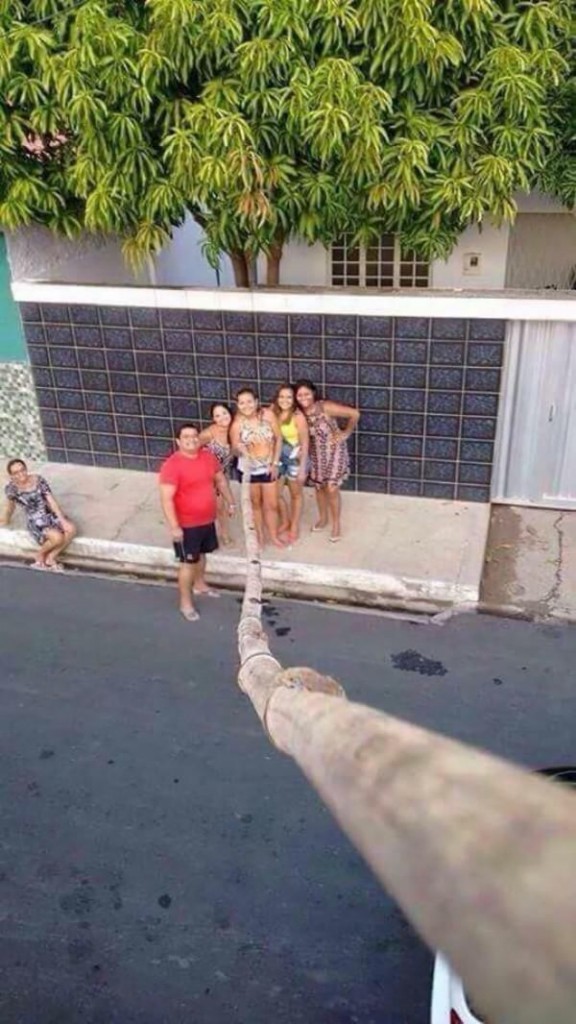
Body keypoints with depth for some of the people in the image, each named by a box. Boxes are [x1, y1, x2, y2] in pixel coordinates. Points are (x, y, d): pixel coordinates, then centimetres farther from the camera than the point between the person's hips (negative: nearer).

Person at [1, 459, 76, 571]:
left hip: (50, 514, 4)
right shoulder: (11, 488, -13)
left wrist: (63, 520, -17)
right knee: (57, 538, -29)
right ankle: (40, 555, 4)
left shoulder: (38, 479, -7)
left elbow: (51, 500, -10)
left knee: (71, 529, -23)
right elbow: (10, 506, 8)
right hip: (35, 522, -4)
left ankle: (51, 558, -2)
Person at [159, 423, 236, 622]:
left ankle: (199, 584, 49)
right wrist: (174, 526, -27)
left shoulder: (208, 457, -2)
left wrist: (231, 502, 17)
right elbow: (166, 499, -25)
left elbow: (220, 480, 13)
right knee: (188, 562, 3)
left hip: (207, 520, 7)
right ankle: (185, 602, 17)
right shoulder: (172, 465, -23)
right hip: (186, 524, -7)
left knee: (201, 554, 25)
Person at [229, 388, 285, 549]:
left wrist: (275, 463, -8)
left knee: (271, 504, 10)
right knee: (255, 503, 16)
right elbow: (235, 447, -8)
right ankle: (259, 535, 32)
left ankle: (274, 536, 28)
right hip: (248, 469, -1)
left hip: (268, 467, 1)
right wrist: (239, 448, -33)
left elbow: (278, 439, -6)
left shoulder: (268, 415, -15)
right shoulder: (237, 422, -17)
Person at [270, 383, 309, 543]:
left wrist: (302, 468, -16)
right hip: (278, 458, 5)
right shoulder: (273, 413, -6)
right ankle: (285, 522, 36)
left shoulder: (298, 417, -20)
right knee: (275, 494, 12)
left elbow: (305, 443, -16)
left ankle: (294, 527, 31)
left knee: (295, 494, 13)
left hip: (295, 459, -5)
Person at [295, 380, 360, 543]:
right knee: (319, 487, 16)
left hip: (334, 451, -5)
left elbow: (354, 413, -21)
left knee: (331, 489, -5)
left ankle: (336, 525, 12)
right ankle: (323, 518, 39)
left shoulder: (325, 407, -24)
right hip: (315, 454, 5)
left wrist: (346, 433, -14)